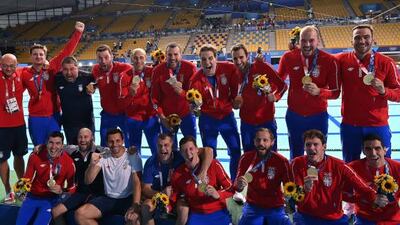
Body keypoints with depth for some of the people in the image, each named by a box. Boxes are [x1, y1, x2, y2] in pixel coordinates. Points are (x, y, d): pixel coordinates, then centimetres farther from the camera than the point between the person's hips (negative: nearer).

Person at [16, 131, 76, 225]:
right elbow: (27, 178, 2)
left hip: (51, 199, -2)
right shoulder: (35, 156, -10)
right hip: (32, 196, 3)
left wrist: (61, 191, -27)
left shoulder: (68, 162, -16)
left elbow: (72, 187, -8)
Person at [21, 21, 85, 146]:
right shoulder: (25, 73, -3)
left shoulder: (52, 68, -6)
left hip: (53, 116, 0)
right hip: (35, 118, 1)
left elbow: (66, 51, -8)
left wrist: (77, 32, -11)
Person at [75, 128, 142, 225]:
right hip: (108, 198, 4)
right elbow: (88, 181, -1)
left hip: (128, 199, -4)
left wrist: (135, 205, -29)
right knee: (80, 214, -16)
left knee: (133, 217, -37)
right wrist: (92, 164, -22)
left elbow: (137, 183, -13)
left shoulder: (133, 156, -6)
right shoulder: (103, 158, 4)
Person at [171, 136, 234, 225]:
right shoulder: (178, 174, -4)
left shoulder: (214, 165, -10)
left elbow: (230, 189, -7)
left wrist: (218, 194, -25)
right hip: (197, 215, 2)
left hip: (218, 213, -1)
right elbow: (174, 198, 5)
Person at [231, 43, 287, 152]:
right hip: (246, 124, 4)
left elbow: (282, 85, -8)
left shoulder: (261, 67, -9)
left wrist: (276, 96, -26)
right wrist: (236, 103, -9)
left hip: (266, 121, -3)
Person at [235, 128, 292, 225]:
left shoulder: (281, 161, -11)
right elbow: (237, 186, -8)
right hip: (253, 207, 1)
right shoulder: (246, 158, -8)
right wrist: (239, 185, -30)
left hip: (275, 208, 0)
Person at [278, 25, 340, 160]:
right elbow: (278, 80, 12)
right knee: (295, 157, 17)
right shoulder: (288, 57, -6)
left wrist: (319, 91, -27)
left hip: (318, 117, -1)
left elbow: (336, 92, -9)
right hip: (294, 115, 2)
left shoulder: (329, 61, -12)